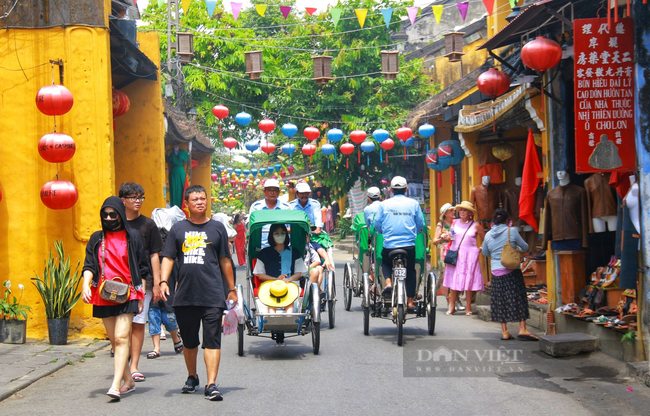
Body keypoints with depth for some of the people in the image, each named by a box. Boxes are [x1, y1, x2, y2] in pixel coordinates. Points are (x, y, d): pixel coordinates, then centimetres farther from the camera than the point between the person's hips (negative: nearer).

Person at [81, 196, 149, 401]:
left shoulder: (133, 236, 4)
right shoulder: (97, 238, 11)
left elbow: (142, 268, 8)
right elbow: (89, 265, 6)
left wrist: (141, 295, 4)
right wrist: (85, 284, -13)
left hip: (127, 295, -4)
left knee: (121, 338, -15)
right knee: (114, 340, 10)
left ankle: (116, 386, -22)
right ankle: (128, 381, 23)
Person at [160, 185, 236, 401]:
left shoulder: (217, 228, 8)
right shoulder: (178, 229, 10)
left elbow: (225, 260, 12)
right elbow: (168, 258, 7)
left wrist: (231, 288, 13)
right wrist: (163, 281, -8)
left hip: (213, 295, -2)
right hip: (184, 295, 2)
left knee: (212, 341, -8)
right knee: (189, 341, 15)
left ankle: (211, 384, -9)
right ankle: (192, 377, 34)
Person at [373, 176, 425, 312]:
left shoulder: (384, 204, 1)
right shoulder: (414, 204, 3)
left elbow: (377, 224, 4)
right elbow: (421, 224, 8)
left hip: (389, 245, 0)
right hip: (409, 244, 0)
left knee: (386, 264, 27)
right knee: (410, 271, 16)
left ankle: (388, 282, -1)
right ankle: (410, 302, 12)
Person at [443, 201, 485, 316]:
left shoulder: (476, 225, 3)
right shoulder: (454, 223, 11)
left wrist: (480, 249, 0)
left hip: (470, 255, -2)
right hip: (455, 254, 2)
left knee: (468, 281, -2)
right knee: (453, 280, -1)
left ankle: (468, 307, 6)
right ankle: (452, 306, 6)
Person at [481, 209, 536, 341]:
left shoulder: (488, 235, 4)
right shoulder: (511, 231, -6)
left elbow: (485, 253, 18)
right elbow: (525, 247, 5)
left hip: (496, 272, 3)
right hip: (512, 271, -3)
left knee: (500, 300, 7)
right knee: (518, 298, 1)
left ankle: (504, 331, 7)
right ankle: (522, 329, -5)